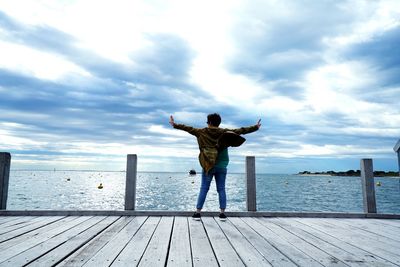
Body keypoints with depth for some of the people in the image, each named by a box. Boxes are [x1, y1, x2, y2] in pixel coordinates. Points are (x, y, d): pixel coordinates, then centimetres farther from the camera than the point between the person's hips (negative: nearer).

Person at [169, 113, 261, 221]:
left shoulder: (202, 132, -1)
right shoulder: (226, 133, 1)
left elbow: (189, 128, 4)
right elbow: (241, 130, 6)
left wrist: (175, 125, 13)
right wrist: (255, 127, 16)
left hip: (208, 165, -1)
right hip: (221, 166, 1)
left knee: (204, 189, 4)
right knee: (221, 189, 8)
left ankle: (197, 212, 6)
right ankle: (222, 213, 10)